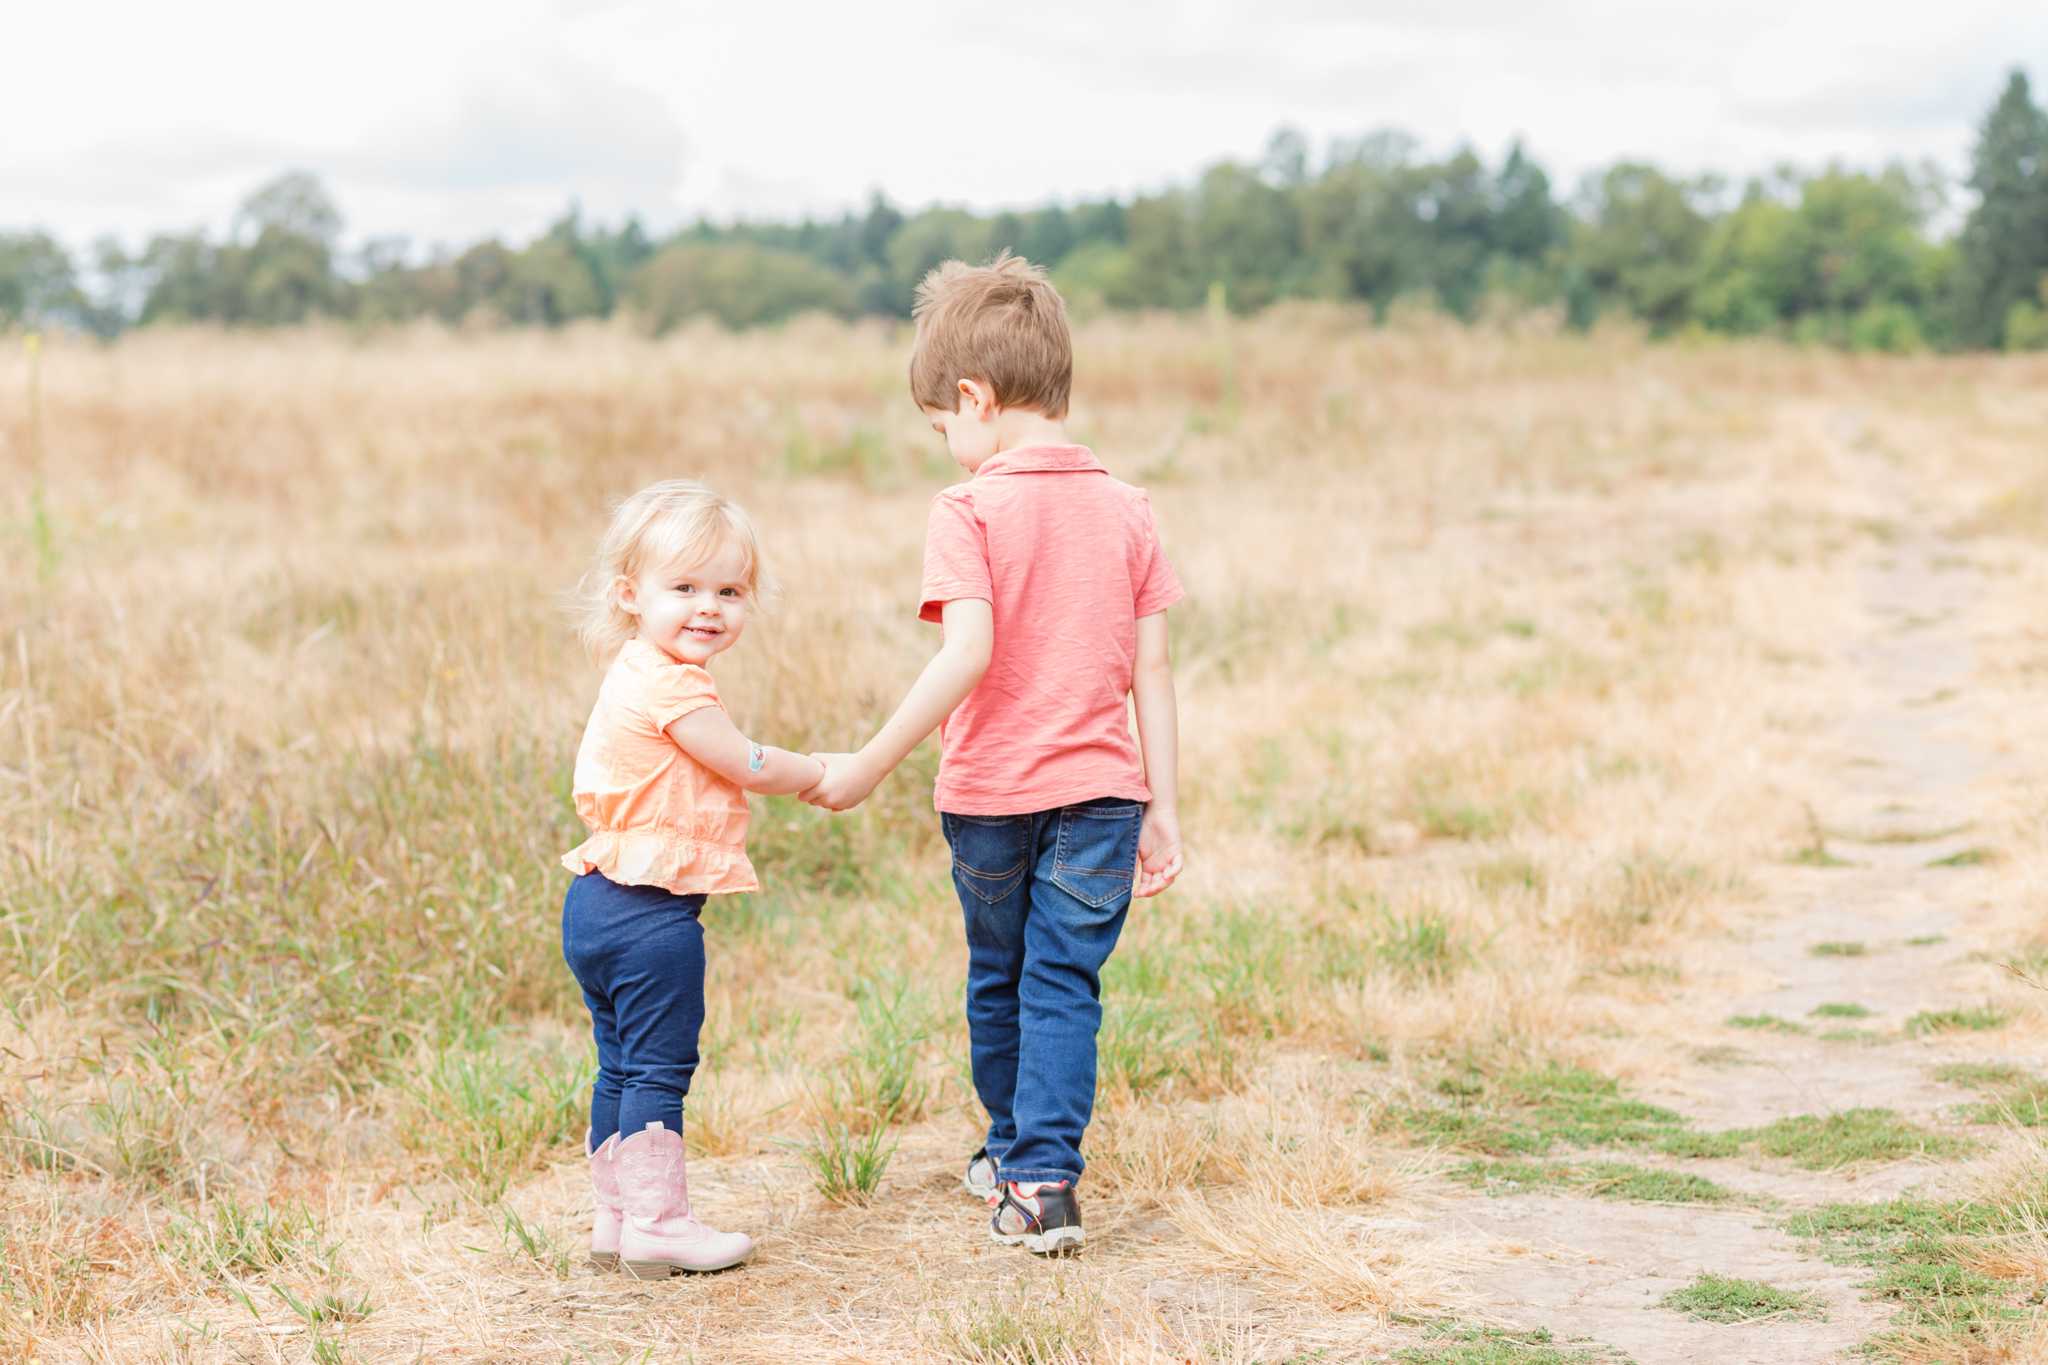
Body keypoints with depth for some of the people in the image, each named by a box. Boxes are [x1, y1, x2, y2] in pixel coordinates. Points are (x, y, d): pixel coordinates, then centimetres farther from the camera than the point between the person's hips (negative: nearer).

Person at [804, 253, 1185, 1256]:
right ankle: (1044, 1178, -4)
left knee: (997, 982, 17)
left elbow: (968, 655, -22)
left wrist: (867, 767, -17)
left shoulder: (969, 511, -10)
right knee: (1064, 986, 5)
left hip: (990, 794, -2)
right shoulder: (1126, 509, 2)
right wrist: (1164, 807, 6)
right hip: (1099, 792, 2)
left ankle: (1014, 1158, 34)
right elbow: (1152, 668, 2)